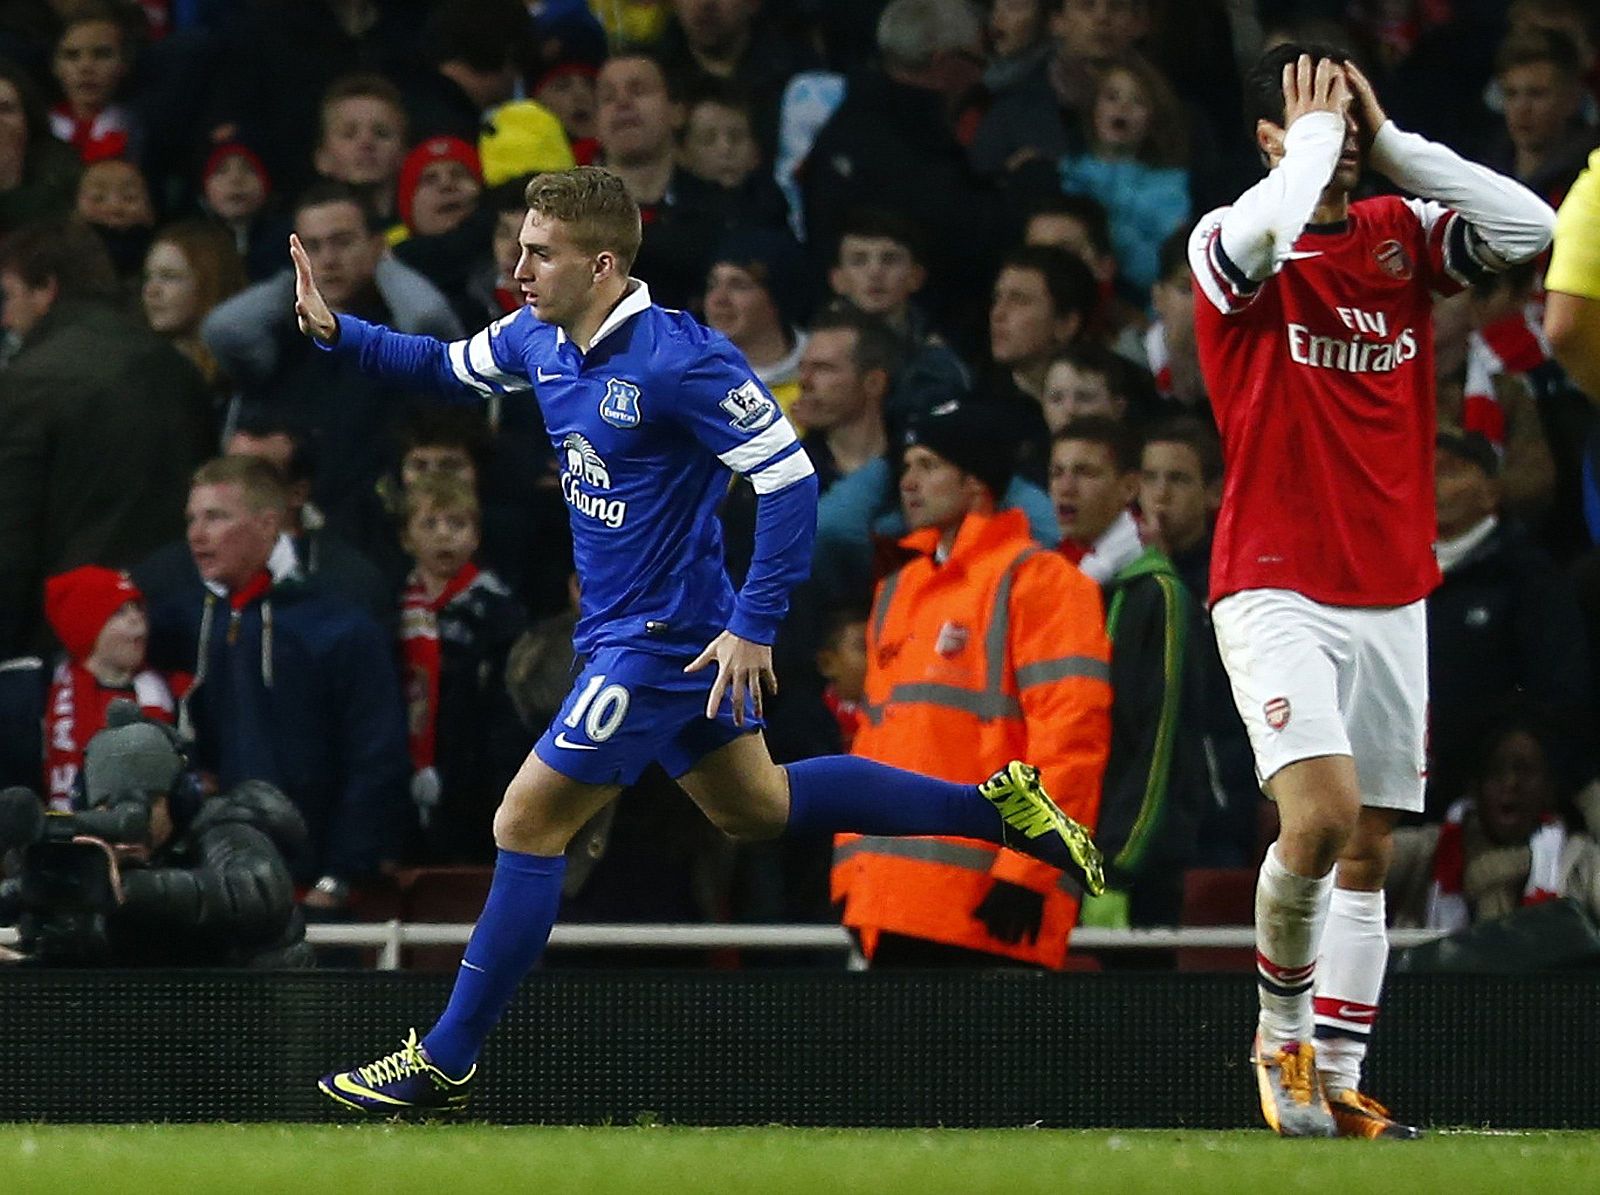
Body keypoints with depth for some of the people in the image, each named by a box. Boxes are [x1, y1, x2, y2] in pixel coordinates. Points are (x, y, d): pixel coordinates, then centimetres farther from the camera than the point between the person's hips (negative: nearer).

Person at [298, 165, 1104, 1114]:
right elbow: (446, 367, 22)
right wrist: (338, 332, 6)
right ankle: (1000, 806, 29)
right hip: (630, 633, 10)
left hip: (662, 638, -10)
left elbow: (791, 478, -24)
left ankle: (446, 1064, 1)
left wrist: (755, 627, -26)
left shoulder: (678, 360, -25)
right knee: (754, 805, 22)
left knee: (527, 826, -7)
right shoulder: (536, 341, 1)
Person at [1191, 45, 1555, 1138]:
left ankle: (1338, 1079, 12)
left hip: (1391, 596, 5)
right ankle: (1283, 1028, 2)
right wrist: (1318, 131, -12)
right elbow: (1268, 227, -30)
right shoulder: (1230, 243, -5)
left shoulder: (1404, 236, 8)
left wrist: (1389, 140, -7)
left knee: (1369, 850, 5)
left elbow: (1530, 229, -8)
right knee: (1321, 813, -21)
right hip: (1275, 588, -5)